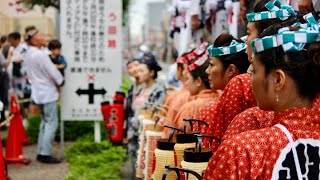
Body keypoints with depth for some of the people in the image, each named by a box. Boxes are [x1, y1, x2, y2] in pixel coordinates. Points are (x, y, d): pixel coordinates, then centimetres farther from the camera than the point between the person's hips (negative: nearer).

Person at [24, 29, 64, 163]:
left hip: (38, 91, 9)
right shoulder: (40, 54, -22)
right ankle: (45, 154, -4)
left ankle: (41, 152, 19)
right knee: (51, 123, -4)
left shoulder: (29, 54, 8)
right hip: (47, 93, -9)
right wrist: (60, 81, 1)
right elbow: (52, 71, -18)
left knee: (45, 122, 17)